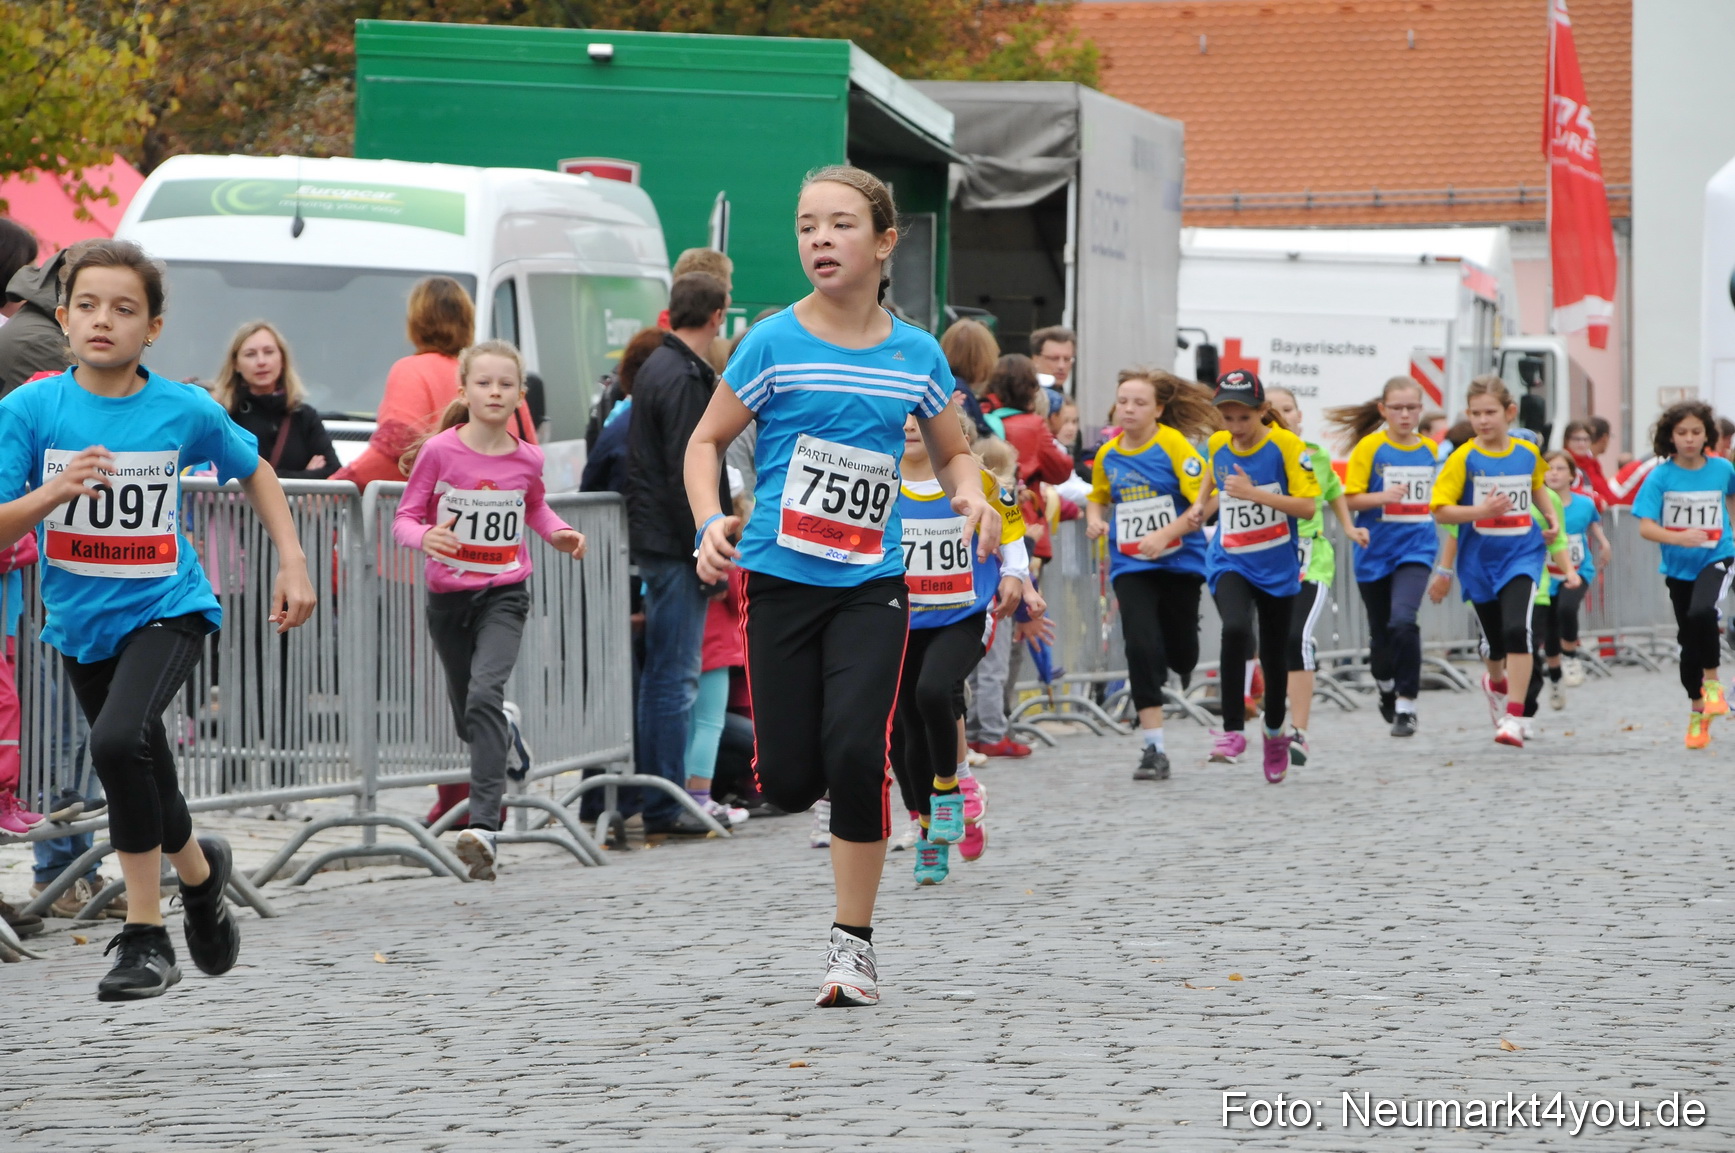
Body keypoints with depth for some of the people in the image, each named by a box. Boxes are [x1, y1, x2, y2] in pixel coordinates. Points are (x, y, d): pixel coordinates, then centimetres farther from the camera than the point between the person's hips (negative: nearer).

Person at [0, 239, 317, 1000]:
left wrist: (293, 562, 4)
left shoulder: (185, 411, -9)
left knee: (120, 739, -28)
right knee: (144, 791, 15)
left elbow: (255, 472, 11)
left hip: (165, 608, -3)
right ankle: (201, 870, 47)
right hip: (81, 621, 3)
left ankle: (145, 936, -16)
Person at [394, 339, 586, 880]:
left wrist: (561, 533, 1)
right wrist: (425, 536, -25)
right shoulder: (438, 452, -9)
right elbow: (405, 518, -4)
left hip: (504, 595, -1)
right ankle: (506, 725, 55)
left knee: (484, 696, -23)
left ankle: (484, 826, -29)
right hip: (448, 595, 1)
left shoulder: (527, 459, -2)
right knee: (468, 719, 15)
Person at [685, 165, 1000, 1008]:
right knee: (790, 784, -5)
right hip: (781, 580, 0)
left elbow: (952, 453, 19)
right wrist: (710, 524, -12)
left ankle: (854, 943, -5)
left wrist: (971, 496, -3)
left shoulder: (916, 356, 4)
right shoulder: (774, 344, -3)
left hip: (872, 583, 1)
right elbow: (706, 441, 5)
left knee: (855, 749, -18)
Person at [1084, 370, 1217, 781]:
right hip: (1130, 566, 2)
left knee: (1181, 655, 8)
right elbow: (1098, 496, 22)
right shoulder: (1107, 455, 3)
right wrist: (1094, 519, 0)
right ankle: (1153, 748, -11)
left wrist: (1165, 534, -25)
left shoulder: (1174, 445, -11)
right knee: (1142, 646, -15)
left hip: (1180, 562, -2)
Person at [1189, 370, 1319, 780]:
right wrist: (1201, 509, 2)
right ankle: (1232, 731, -23)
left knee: (1275, 654, 12)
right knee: (1235, 630, -28)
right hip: (1229, 562, 1)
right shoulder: (1217, 446, 1)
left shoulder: (1285, 445, -11)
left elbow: (1308, 505, -16)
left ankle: (1275, 732, 39)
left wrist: (1254, 493, -25)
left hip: (1276, 568, -1)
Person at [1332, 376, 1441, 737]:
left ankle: (1406, 706, -14)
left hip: (1416, 548, 0)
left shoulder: (1429, 449, 7)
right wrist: (1383, 497, -24)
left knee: (1403, 621, -21)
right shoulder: (1370, 447, -4)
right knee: (1380, 633, 10)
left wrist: (1445, 559, 21)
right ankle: (1385, 688, 40)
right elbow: (1350, 499, -6)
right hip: (1375, 551, 0)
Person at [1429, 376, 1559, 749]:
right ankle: (1497, 683, 51)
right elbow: (1440, 510, -10)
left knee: (1517, 630, -21)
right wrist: (1481, 511, -23)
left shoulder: (1528, 453, 2)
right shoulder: (1464, 459, -7)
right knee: (1494, 638, 15)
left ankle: (1514, 718, -20)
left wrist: (1551, 516, 10)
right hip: (1479, 560, 0)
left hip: (1522, 554, 0)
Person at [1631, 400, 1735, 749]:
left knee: (1701, 612, -30)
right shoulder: (1661, 477, -10)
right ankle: (1698, 711, 27)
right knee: (1689, 641, 9)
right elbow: (1645, 527, -15)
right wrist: (1679, 538, -31)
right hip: (1678, 566, 2)